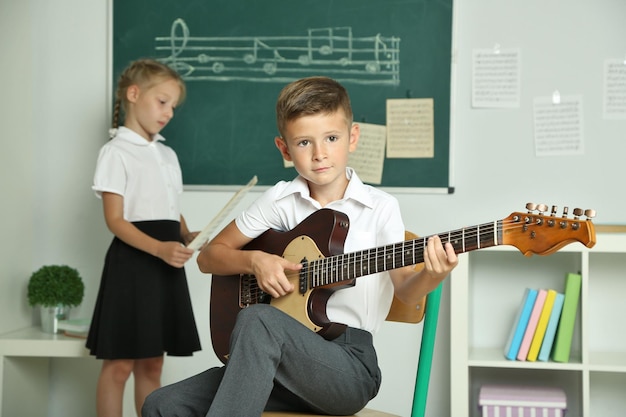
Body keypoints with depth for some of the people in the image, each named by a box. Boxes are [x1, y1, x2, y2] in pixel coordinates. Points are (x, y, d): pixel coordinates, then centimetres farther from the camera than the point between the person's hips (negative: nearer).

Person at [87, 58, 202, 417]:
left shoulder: (168, 155, 17)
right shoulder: (116, 152, -5)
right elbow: (115, 219, -13)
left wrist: (187, 236, -2)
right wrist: (159, 248, -25)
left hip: (166, 261, 7)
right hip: (132, 260, -7)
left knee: (151, 364, 12)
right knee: (120, 363, -4)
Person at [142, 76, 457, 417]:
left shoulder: (380, 207, 2)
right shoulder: (281, 200, 8)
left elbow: (405, 289, -2)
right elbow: (208, 257, 14)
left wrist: (431, 276, -25)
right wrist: (254, 260, -7)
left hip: (348, 361, -3)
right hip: (283, 360, 3)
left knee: (259, 320, -34)